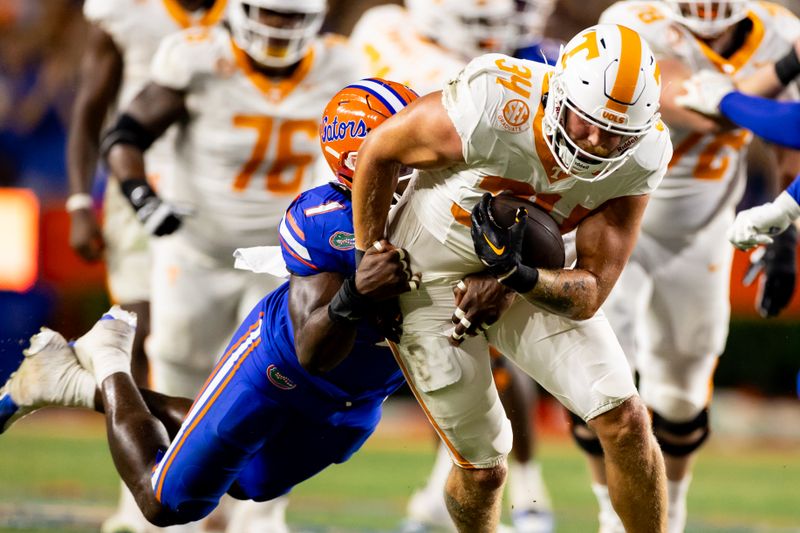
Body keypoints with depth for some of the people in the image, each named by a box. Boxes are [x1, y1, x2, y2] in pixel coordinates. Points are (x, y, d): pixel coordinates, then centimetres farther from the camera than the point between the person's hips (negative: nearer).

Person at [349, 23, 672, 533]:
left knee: (626, 422, -8)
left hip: (535, 277, 3)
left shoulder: (640, 158, -23)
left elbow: (589, 295, -19)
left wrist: (524, 278, -41)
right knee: (482, 469, 3)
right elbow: (379, 150, -15)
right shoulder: (493, 110, -35)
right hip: (435, 276, -3)